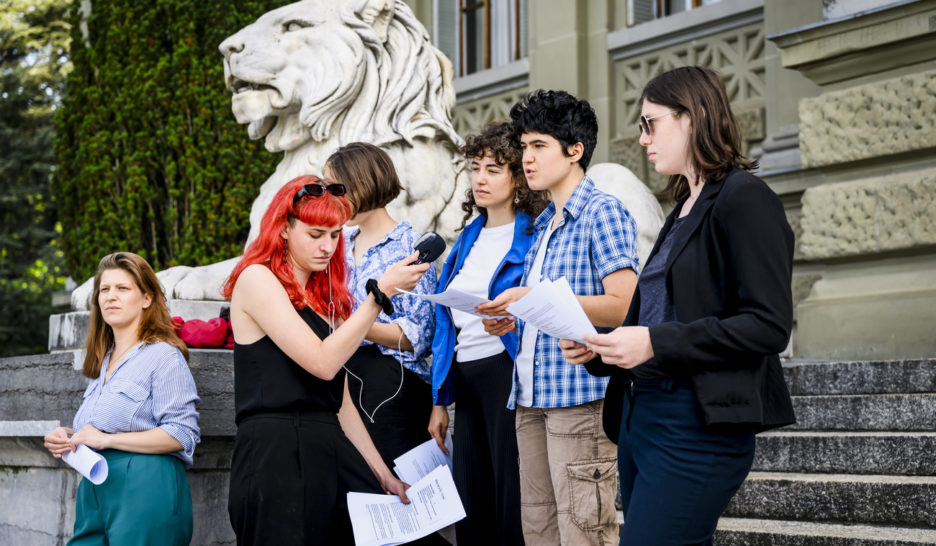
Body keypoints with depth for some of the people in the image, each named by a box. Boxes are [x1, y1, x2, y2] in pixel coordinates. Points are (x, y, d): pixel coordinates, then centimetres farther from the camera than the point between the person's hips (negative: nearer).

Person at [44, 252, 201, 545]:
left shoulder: (164, 356, -6)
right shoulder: (103, 361, 20)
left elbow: (182, 435, -15)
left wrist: (107, 439, -16)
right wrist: (67, 438, 10)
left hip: (145, 489, -7)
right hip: (94, 491, 8)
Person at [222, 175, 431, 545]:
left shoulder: (323, 297, 19)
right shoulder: (257, 278, -5)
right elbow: (323, 362, -15)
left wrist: (383, 474, 12)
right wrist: (381, 292, -13)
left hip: (329, 453, 7)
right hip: (276, 455, -7)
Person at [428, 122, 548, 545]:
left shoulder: (533, 236, -5)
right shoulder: (469, 237, 16)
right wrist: (440, 401, 14)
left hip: (507, 368, -7)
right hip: (463, 376, 7)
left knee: (511, 500, -2)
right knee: (470, 504, 12)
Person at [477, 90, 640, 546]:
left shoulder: (603, 212, -5)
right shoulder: (543, 224, 21)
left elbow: (622, 306, -16)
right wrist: (511, 320, 8)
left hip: (580, 393, -9)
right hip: (531, 395, 9)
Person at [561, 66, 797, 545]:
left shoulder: (744, 199, -8)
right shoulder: (684, 209, 20)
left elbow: (769, 325, -16)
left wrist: (655, 343, -20)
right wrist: (597, 350, 5)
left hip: (698, 423, -9)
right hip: (641, 413, 9)